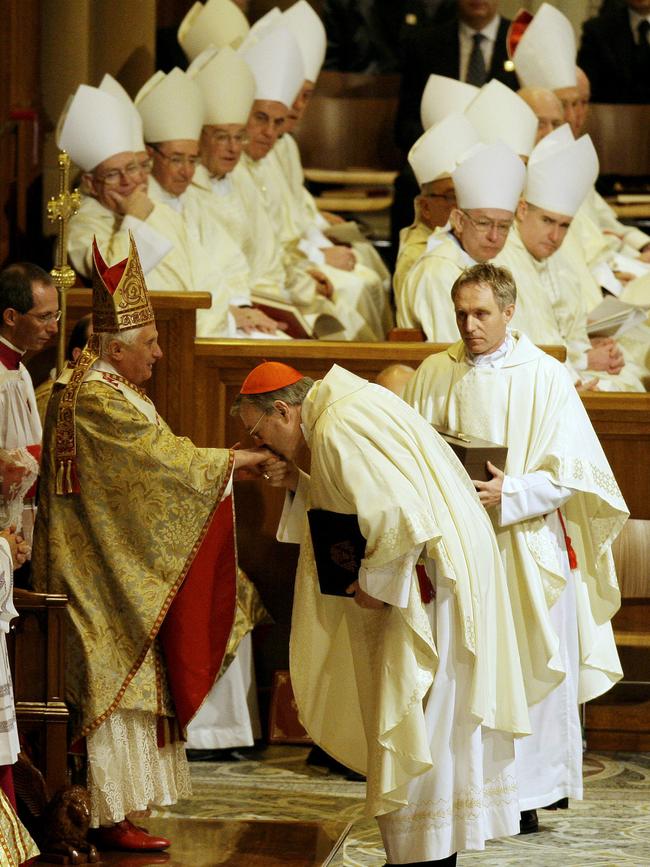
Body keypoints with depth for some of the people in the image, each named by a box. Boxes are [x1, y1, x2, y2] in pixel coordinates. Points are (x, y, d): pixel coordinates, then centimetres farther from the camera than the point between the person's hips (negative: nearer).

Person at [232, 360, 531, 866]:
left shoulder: (337, 431, -20)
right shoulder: (349, 405, 12)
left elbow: (398, 513, -27)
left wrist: (374, 583, -15)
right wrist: (298, 484, 6)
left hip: (435, 572, -10)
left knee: (413, 716, -3)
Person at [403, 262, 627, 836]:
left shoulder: (545, 377, -1)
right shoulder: (434, 375, 8)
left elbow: (569, 471, -4)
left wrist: (509, 494, -18)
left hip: (527, 547, -2)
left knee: (528, 672, 0)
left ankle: (525, 796, 6)